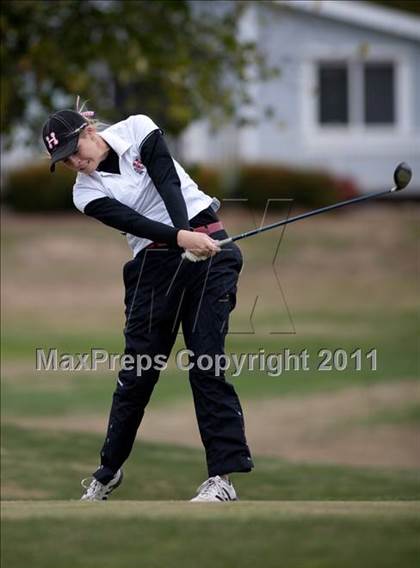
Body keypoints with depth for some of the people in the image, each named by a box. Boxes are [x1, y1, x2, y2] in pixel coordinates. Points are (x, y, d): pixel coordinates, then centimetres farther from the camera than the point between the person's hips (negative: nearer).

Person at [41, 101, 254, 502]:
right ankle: (108, 472, 22)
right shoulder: (86, 192, 0)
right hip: (154, 264, 2)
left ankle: (223, 476, -14)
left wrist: (189, 236, -30)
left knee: (205, 359, -12)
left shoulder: (138, 130, -2)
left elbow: (167, 183, -14)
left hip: (207, 245, -2)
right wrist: (180, 238, -34)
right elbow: (133, 221, -16)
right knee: (137, 370, 3)